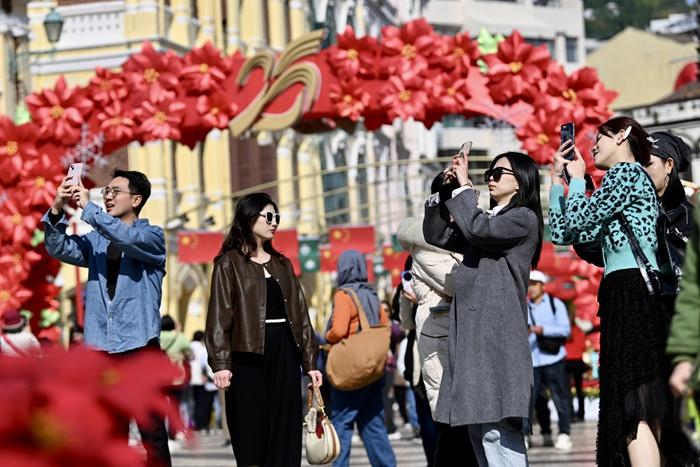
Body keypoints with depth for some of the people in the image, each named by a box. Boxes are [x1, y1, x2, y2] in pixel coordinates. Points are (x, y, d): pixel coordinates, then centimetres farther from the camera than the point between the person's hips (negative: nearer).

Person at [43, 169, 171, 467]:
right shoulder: (96, 240, 13)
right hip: (101, 346, 4)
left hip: (140, 345, -4)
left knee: (152, 432, -3)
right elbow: (59, 248, -1)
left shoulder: (152, 236, 1)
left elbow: (128, 238, -21)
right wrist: (57, 211, -17)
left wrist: (88, 208, -23)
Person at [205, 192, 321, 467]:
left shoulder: (282, 264, 17)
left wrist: (310, 361, 10)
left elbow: (299, 312, 16)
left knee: (286, 434, 3)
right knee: (251, 433, -3)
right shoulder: (230, 263, 1)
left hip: (285, 353, 5)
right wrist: (220, 363, -17)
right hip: (249, 355, -5)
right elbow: (219, 315, -7)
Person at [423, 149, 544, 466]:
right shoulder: (490, 219, 25)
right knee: (479, 429, 5)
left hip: (497, 333, -9)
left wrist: (465, 186, -4)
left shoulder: (524, 219, 0)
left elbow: (477, 229, -16)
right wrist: (446, 190, 11)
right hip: (472, 333, 9)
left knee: (497, 428, -18)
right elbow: (436, 235, 21)